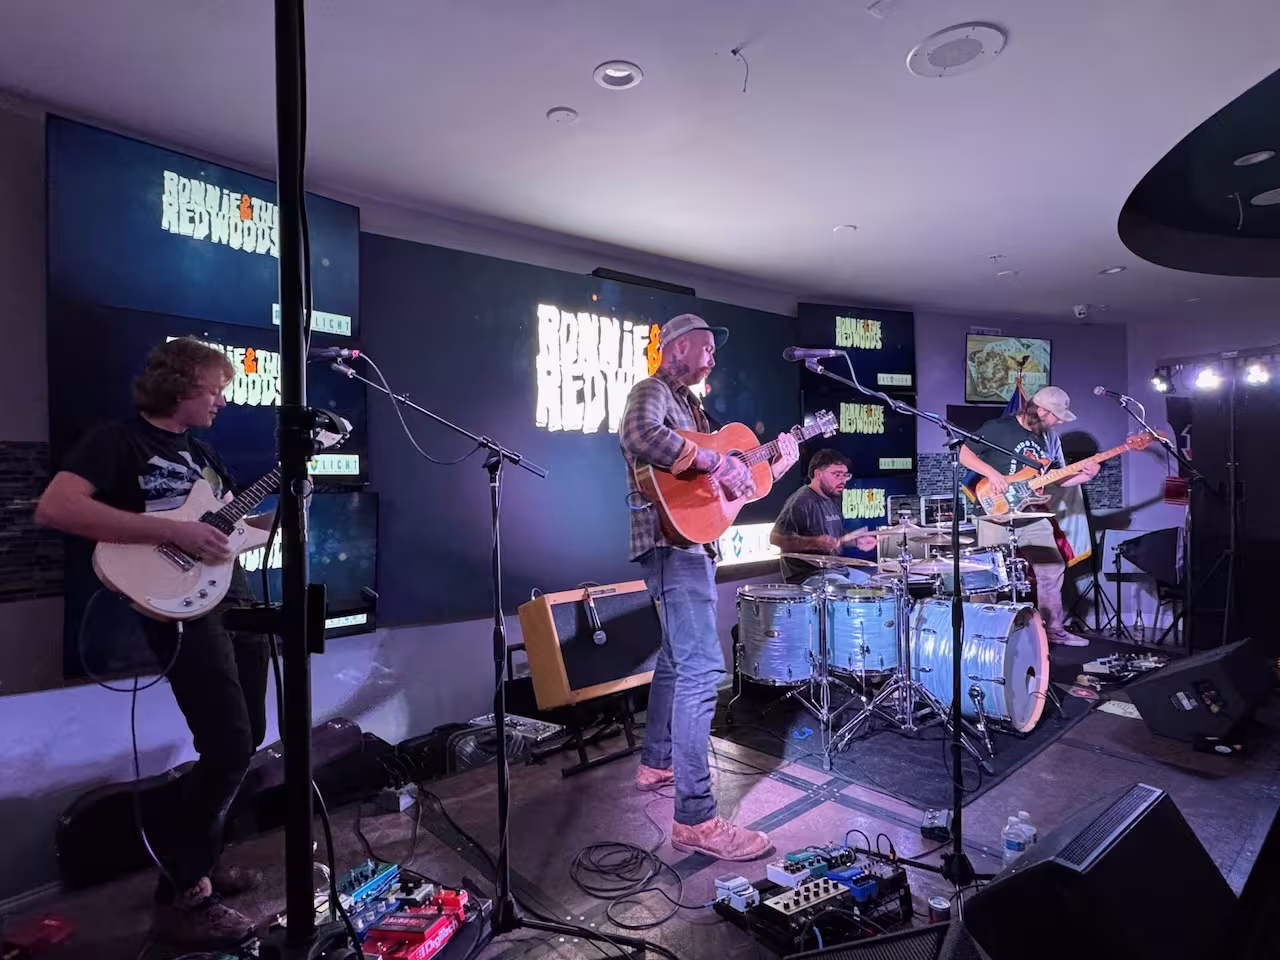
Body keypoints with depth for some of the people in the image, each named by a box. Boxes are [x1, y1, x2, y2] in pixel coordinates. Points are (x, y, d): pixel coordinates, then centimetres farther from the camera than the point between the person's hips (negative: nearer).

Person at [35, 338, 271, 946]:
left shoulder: (199, 451, 18)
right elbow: (53, 508, -22)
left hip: (236, 598, 9)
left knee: (246, 740, 12)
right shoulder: (117, 440, -6)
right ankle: (180, 896, 6)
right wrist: (173, 531, -26)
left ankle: (197, 862, 29)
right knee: (228, 749, -13)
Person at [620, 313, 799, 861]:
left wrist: (775, 467, 12)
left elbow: (722, 482, 19)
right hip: (672, 544, -11)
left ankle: (656, 765, 35)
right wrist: (713, 461, -29)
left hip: (691, 545, 11)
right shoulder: (651, 392, -7)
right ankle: (695, 819, -11)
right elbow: (638, 436, -33)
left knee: (677, 659, 19)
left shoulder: (687, 403, 22)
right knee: (701, 669, -15)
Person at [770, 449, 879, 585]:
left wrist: (856, 541, 8)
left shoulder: (833, 500, 14)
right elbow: (776, 537, -25)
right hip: (808, 576, -10)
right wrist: (814, 543, -34)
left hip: (836, 569, 10)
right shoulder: (801, 502, -17)